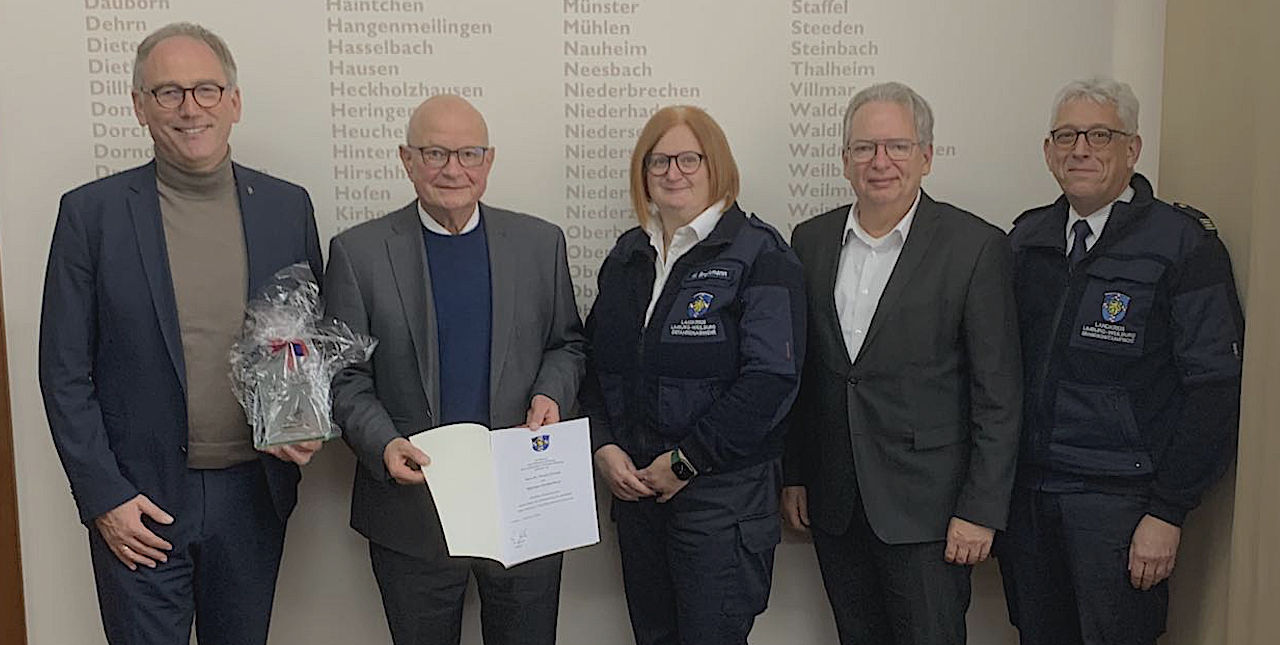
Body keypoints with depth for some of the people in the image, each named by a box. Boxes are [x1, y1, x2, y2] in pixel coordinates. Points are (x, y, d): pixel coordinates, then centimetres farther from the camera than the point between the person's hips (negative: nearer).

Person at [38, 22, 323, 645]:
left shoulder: (287, 206, 1)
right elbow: (64, 372, -3)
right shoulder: (91, 211, -5)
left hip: (254, 493, 2)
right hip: (137, 501, -2)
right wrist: (103, 497, -7)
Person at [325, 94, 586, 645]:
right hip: (412, 503, -1)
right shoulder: (357, 252, -2)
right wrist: (383, 445, -18)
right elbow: (345, 376, -2)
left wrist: (551, 394, -9)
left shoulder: (541, 243, 3)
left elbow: (567, 343, 11)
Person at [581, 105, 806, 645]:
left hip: (723, 493, -5)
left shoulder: (758, 253, -9)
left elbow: (771, 378, -18)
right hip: (633, 484, 6)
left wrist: (685, 461, -15)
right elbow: (595, 361, 14)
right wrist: (604, 447, -2)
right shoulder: (626, 257, 11)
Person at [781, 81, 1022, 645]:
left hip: (924, 507, -4)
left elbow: (999, 396, -8)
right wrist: (793, 474, 9)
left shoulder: (977, 247, -8)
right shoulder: (811, 240, 6)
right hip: (833, 504, 4)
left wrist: (980, 511, -10)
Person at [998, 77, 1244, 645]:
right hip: (1024, 490, 5)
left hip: (1118, 498, -4)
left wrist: (1167, 513, -13)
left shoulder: (1185, 245, -8)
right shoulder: (1026, 239, 8)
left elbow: (1214, 389, -11)